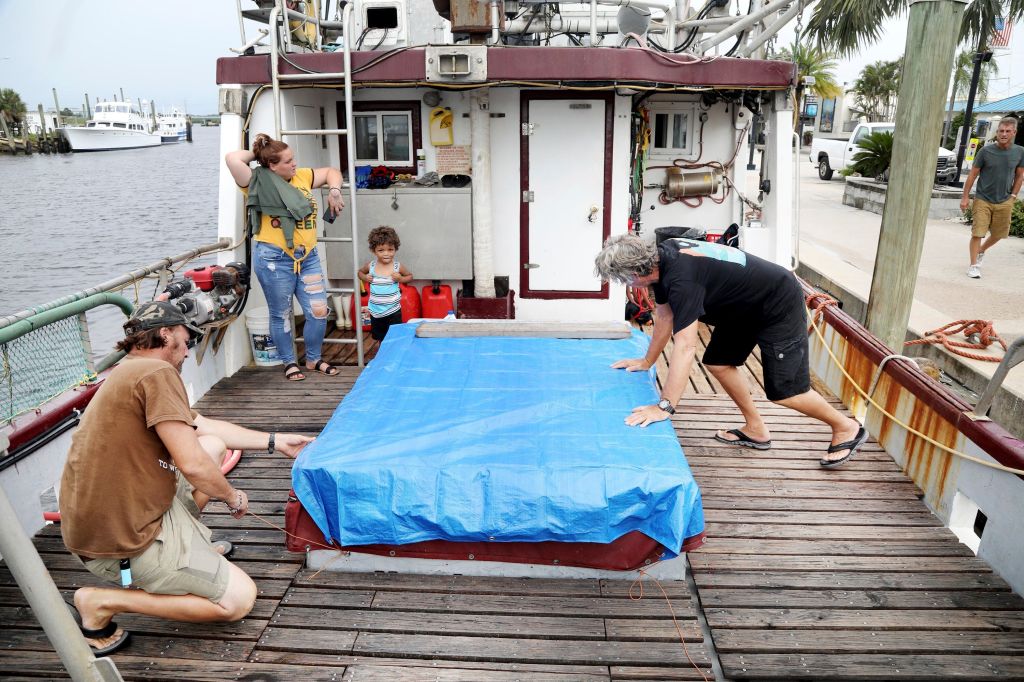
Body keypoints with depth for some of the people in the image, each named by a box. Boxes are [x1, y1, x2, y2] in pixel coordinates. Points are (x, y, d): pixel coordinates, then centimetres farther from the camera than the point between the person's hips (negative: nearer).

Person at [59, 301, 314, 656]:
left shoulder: (128, 373, 12)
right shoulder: (157, 372, -19)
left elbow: (208, 427, 20)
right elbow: (192, 465, -24)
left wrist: (276, 441, 24)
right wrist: (233, 497, -4)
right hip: (120, 544, -10)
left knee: (213, 445, 15)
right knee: (240, 598, -3)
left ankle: (192, 547, 21)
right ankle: (102, 602, -2)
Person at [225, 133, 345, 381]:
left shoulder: (302, 176, 10)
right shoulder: (259, 182, -6)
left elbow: (332, 172, 22)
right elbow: (232, 158, -21)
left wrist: (334, 192, 3)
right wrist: (256, 154, -3)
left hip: (308, 257, 5)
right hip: (274, 259, -5)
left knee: (319, 312, 4)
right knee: (281, 315, 8)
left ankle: (313, 359, 25)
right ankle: (290, 363, 25)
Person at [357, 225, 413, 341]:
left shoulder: (398, 266, -10)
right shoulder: (371, 266, -4)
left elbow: (410, 276, 6)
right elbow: (360, 272, 16)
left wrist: (400, 279, -14)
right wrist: (365, 278, -5)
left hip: (393, 311, -2)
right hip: (376, 312, 2)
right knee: (381, 339, 18)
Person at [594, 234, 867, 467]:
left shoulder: (682, 278, -37)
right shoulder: (659, 257, -8)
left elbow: (685, 346, -42)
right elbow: (664, 315, 5)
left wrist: (664, 407, -42)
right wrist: (647, 361, 11)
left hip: (780, 304, -9)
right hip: (745, 306, 9)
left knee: (784, 391, -6)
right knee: (718, 363, 10)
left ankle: (847, 428, 19)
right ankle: (755, 429, 25)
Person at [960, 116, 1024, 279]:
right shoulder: (986, 151, -8)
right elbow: (973, 174, -3)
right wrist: (965, 197, -4)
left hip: (1004, 203, 3)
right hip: (983, 200, -3)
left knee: (998, 234, 15)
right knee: (977, 234, -7)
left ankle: (982, 251, 43)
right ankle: (974, 266, 3)